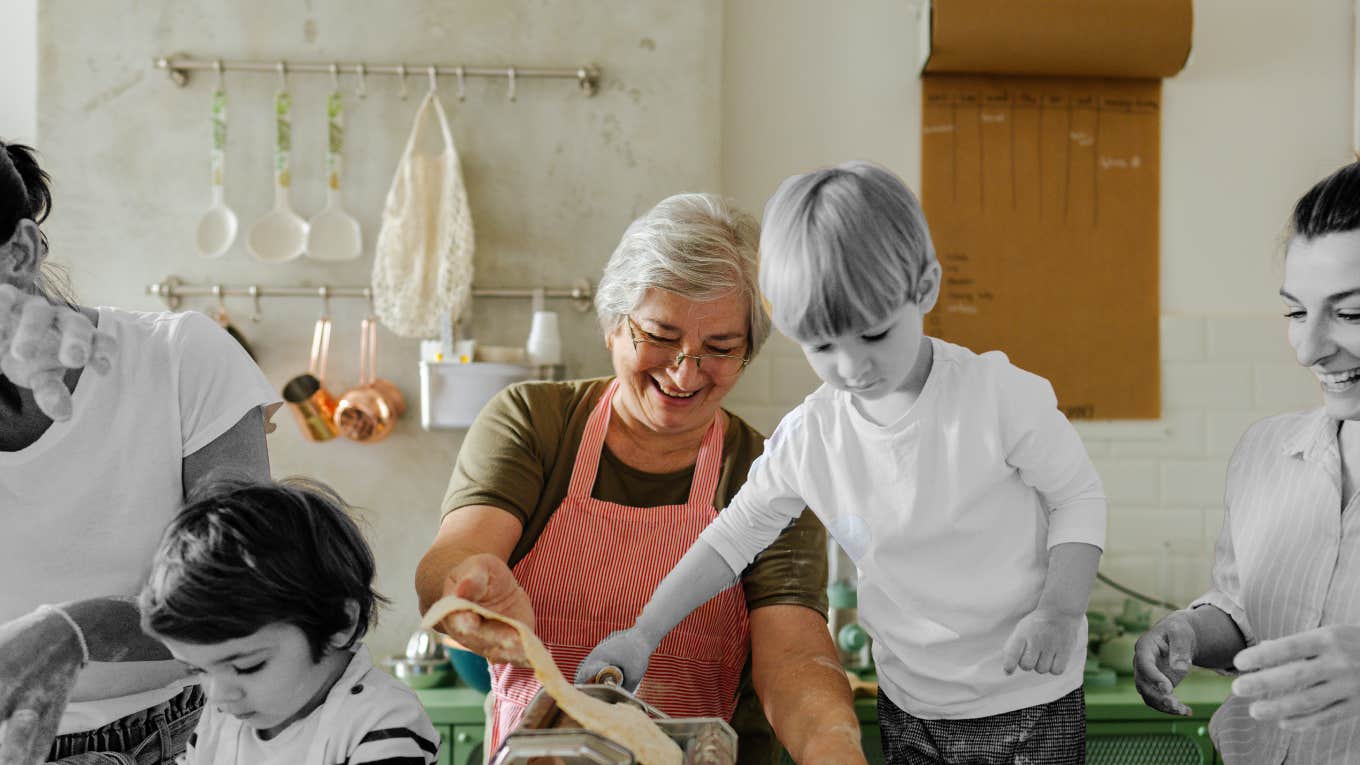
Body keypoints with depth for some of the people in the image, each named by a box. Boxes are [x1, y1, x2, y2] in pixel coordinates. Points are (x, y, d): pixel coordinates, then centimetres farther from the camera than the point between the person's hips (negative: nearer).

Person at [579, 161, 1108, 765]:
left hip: (1027, 699, -3)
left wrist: (1059, 610, -20)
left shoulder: (1001, 395, -19)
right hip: (907, 705, 3)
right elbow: (733, 535, 1)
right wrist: (642, 634, -2)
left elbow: (1079, 497, -6)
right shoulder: (808, 438, -10)